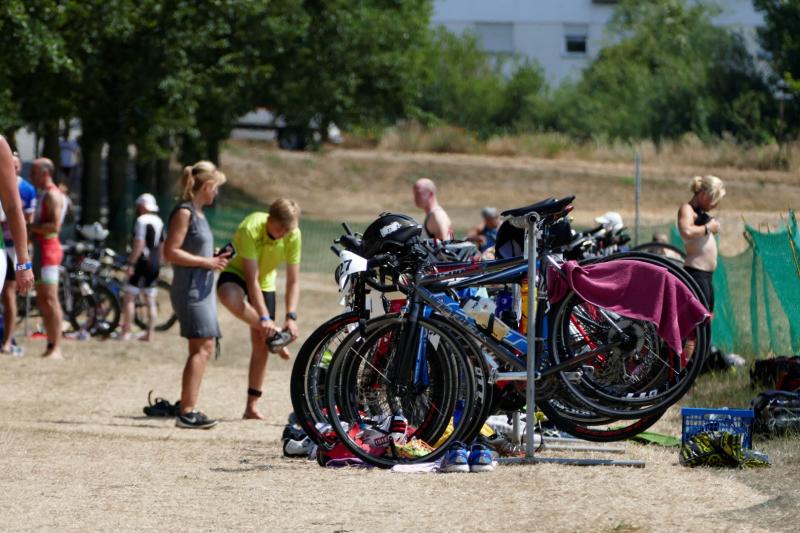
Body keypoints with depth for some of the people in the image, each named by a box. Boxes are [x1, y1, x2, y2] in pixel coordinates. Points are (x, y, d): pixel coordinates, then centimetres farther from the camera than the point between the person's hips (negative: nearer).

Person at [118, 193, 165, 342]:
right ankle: (150, 333, 9)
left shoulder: (141, 221, -13)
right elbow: (162, 246, 17)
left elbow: (139, 244, -20)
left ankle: (126, 332, -8)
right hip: (155, 264, 9)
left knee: (129, 297, -5)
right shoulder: (159, 221, 13)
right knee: (150, 300, 10)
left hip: (142, 263, -9)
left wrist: (131, 263, -19)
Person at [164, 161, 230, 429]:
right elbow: (171, 252, -17)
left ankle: (188, 410, 11)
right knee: (202, 347, -15)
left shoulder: (198, 213, 17)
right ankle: (187, 411, -18)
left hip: (203, 288, 10)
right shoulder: (184, 212, -11)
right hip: (190, 288, -10)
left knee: (205, 348, 8)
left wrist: (214, 259, 12)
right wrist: (206, 262, -15)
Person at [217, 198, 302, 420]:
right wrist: (265, 318, -39)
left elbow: (293, 281, -16)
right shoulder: (250, 229, -34)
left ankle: (252, 406, 7)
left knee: (260, 343, -1)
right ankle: (274, 335, -26)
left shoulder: (293, 235, -21)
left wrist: (291, 317, -28)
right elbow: (251, 279, -34)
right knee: (230, 297, -41)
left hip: (266, 282, 4)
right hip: (237, 274, -4)